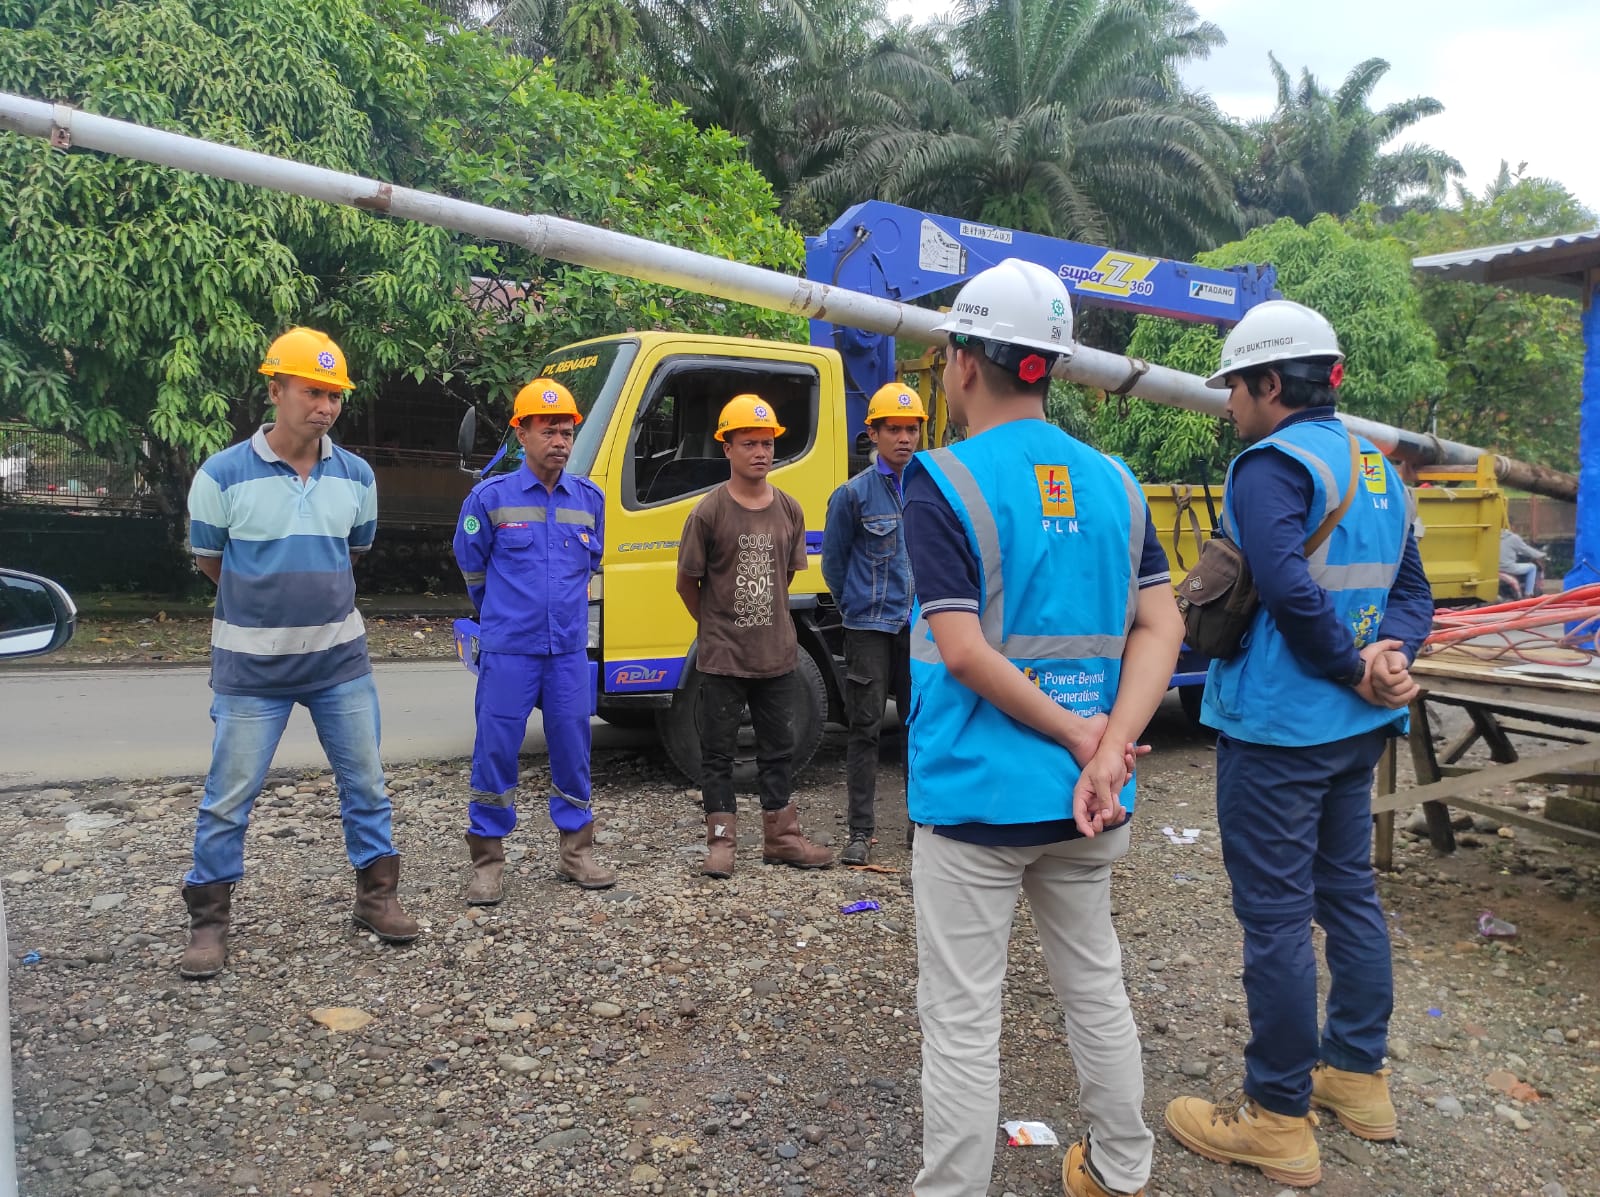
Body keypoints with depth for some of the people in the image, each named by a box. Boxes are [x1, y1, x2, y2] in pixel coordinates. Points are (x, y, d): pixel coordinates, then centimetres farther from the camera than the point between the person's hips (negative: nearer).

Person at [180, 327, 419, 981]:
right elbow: (208, 561, 3)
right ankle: (208, 923, 21)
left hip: (341, 660, 3)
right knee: (228, 798, 5)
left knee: (365, 785, 10)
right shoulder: (223, 474, -12)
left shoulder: (356, 475, -1)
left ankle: (375, 897, 27)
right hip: (252, 666, -3)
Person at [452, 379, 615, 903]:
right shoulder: (490, 497, -4)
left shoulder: (590, 498, 5)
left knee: (572, 748, 8)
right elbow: (472, 567, 9)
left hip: (570, 649, 3)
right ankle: (487, 862, 13)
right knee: (496, 750, 0)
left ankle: (575, 851, 22)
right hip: (507, 650, -3)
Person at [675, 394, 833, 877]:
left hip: (776, 652, 4)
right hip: (721, 656, -4)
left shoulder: (789, 510, 3)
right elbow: (687, 582, -2)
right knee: (718, 750, 6)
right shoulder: (708, 512, -10)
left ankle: (781, 836, 24)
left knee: (778, 747, 13)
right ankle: (721, 840, 16)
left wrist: (762, 617, 12)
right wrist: (717, 626, 7)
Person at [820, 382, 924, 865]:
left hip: (922, 627, 3)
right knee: (865, 729, 1)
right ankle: (861, 831, 8)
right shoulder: (853, 494, -3)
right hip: (869, 628, -2)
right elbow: (833, 563, 5)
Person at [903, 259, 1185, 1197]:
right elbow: (1161, 628, -2)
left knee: (963, 1021, 6)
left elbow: (962, 651, -20)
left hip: (975, 794, -6)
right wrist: (1107, 751, -10)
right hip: (1084, 802, 6)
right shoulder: (1114, 483, 4)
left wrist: (1076, 732, -11)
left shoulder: (942, 483, -12)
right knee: (1097, 988, 22)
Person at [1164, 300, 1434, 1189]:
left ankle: (1278, 1120, 11)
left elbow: (1291, 588, -26)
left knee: (1275, 915, 0)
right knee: (1348, 891, 19)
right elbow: (1413, 590, 11)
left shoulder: (1271, 464, -15)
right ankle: (1358, 1076, 34)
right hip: (1356, 729, 9)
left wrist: (1353, 669, -14)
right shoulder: (1376, 467, 13)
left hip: (1277, 728, -9)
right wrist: (1391, 653, -6)